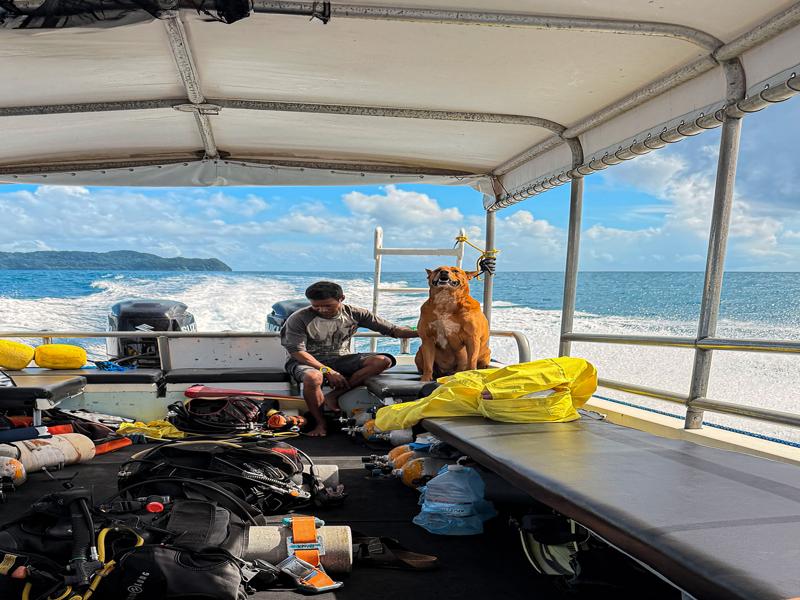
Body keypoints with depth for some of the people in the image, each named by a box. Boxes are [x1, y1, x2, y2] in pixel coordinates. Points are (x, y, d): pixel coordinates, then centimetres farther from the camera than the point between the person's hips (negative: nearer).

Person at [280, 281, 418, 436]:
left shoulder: (354, 314, -5)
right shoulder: (299, 318, -12)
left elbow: (393, 330, -5)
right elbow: (297, 352, -16)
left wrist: (421, 333, -21)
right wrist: (328, 371, -26)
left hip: (341, 359, 3)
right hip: (308, 361, -3)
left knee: (383, 361, -20)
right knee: (312, 378, -42)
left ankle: (334, 395, -22)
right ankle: (320, 423, -17)